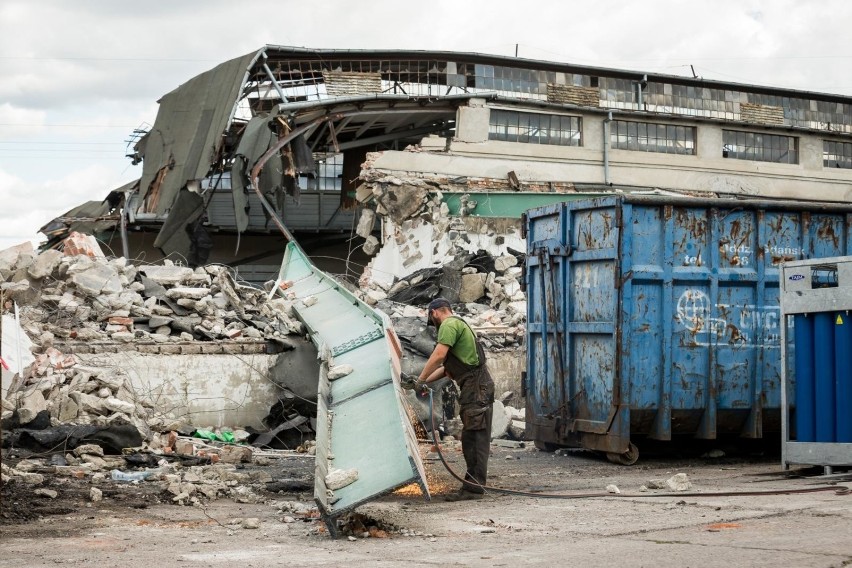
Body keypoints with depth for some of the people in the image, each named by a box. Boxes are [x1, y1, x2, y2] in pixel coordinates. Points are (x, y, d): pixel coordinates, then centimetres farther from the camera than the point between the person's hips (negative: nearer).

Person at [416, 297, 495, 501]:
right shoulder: (459, 324, 26)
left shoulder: (449, 324, -7)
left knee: (475, 437, -11)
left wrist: (421, 380, -10)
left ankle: (473, 486, -14)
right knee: (470, 438, 12)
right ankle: (473, 485, 15)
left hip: (476, 387, -10)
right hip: (475, 387, 10)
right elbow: (447, 366, 26)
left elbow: (439, 356, -19)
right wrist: (426, 382, 21)